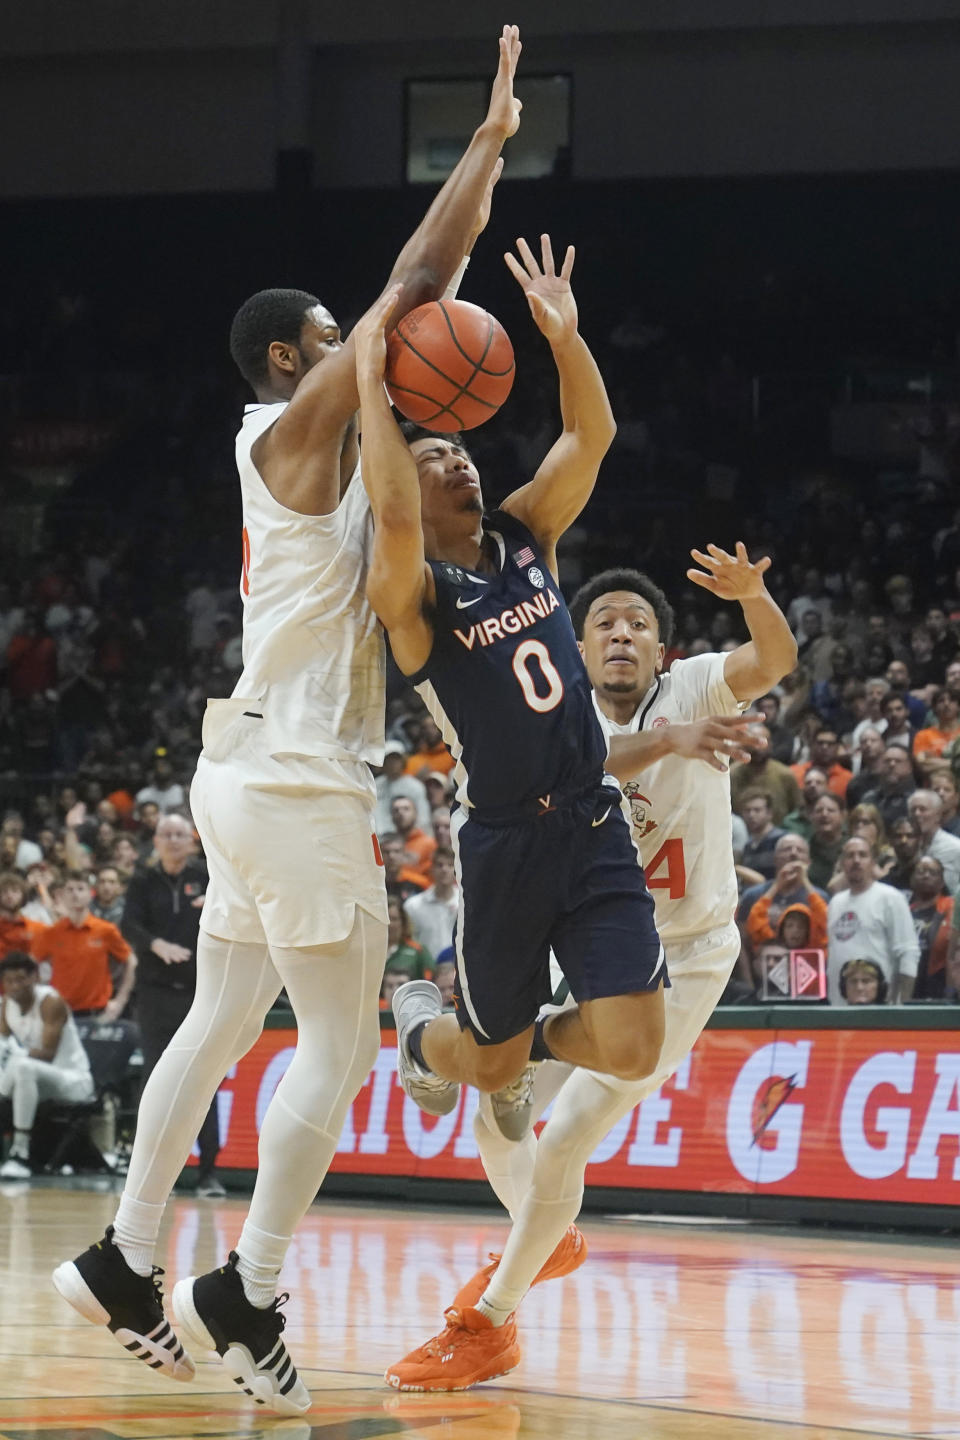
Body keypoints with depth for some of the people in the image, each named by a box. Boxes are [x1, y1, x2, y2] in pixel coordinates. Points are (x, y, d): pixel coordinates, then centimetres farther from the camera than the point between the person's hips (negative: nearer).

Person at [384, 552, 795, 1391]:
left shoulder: (694, 690, -13)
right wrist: (669, 742, -51)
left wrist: (751, 593, -56)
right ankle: (551, 1244, 41)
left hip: (680, 963, -5)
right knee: (498, 1117, 10)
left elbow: (774, 662, -34)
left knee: (563, 1143, -11)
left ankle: (489, 1322, 5)